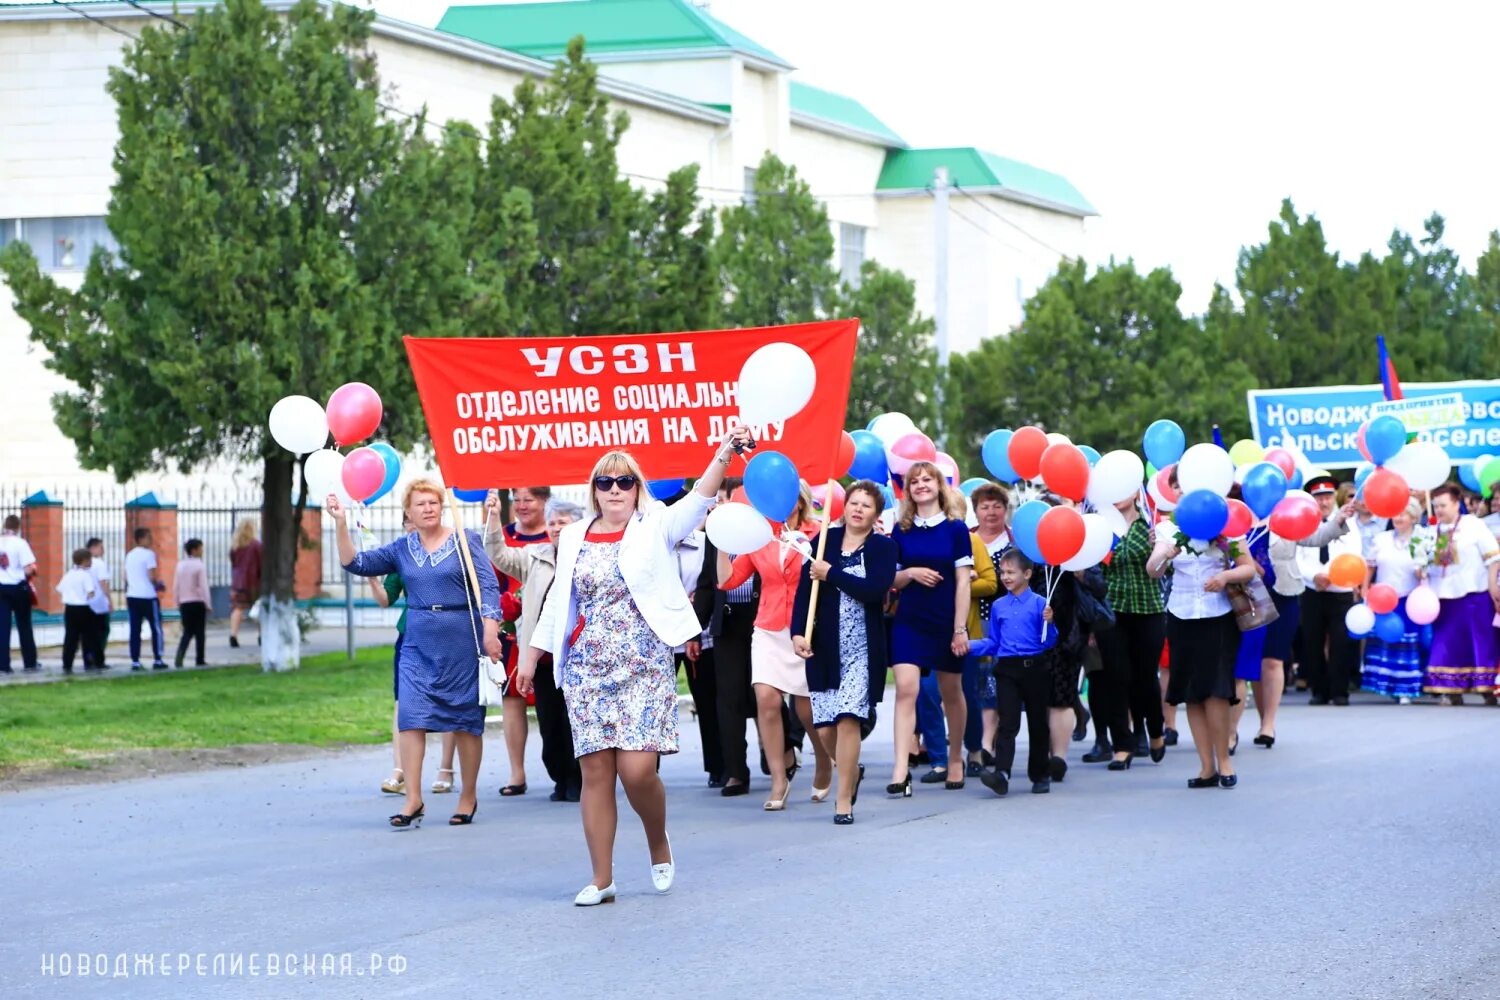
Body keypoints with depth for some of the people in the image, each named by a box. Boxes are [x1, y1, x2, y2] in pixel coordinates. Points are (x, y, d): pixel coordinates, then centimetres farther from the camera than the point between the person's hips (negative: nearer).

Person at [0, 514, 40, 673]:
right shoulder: (20, 543, -11)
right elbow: (29, 569, -17)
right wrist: (32, 572, 3)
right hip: (19, 588, -2)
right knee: (24, 626, 9)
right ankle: (29, 663, 14)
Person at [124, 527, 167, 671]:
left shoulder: (129, 555, 12)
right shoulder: (149, 554, -10)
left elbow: (126, 577, 14)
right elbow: (152, 577, -14)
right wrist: (159, 585, 3)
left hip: (132, 596, 6)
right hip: (148, 596, -6)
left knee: (135, 630, 5)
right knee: (156, 628, 3)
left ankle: (135, 662, 2)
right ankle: (157, 660, 1)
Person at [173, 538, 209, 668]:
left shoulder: (180, 566, 7)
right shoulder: (200, 566, -10)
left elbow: (176, 586, 8)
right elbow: (204, 586, -13)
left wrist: (178, 603, 15)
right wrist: (207, 604, -6)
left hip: (184, 603, 5)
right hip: (198, 603, -5)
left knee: (187, 632, 9)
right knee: (200, 632, 7)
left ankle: (180, 656, -12)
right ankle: (199, 660, 9)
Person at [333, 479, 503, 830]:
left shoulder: (466, 541, -1)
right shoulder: (401, 549, 10)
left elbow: (488, 585, -6)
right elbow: (355, 563, 7)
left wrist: (490, 628, -17)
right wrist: (341, 524, -4)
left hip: (462, 641, -3)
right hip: (418, 646, 3)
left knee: (467, 720, 3)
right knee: (411, 716, -8)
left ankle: (469, 797, 16)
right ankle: (413, 800, -6)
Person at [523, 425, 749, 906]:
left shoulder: (655, 528, 1)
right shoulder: (574, 538, 12)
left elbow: (699, 499, -15)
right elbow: (557, 602, 18)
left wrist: (726, 450, -30)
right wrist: (531, 656, 17)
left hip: (643, 666, -3)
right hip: (586, 668, 3)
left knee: (637, 768, -14)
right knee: (595, 772, 0)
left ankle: (659, 845, 15)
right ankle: (602, 879, 6)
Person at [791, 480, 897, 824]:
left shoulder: (883, 548, 1)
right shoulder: (826, 539, 7)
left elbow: (875, 589, -15)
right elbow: (805, 587, 1)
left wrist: (832, 574, -12)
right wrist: (798, 631, -11)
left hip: (862, 647, -3)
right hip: (824, 645, 3)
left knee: (848, 718, -13)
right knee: (825, 724, 5)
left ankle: (844, 800, -7)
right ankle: (851, 771, 35)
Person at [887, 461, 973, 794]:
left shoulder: (955, 528, -2)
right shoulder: (901, 530, 5)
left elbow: (963, 581, -4)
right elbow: (891, 580, 10)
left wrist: (960, 629, -10)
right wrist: (910, 573, -12)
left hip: (946, 622, -1)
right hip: (909, 621, 1)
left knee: (951, 692, 11)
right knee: (905, 689, -13)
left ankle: (955, 761, 29)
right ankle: (901, 770, -20)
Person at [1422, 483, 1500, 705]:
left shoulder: (1473, 525, -1)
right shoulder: (1433, 532, 10)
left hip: (1474, 595, -4)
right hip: (1444, 597, 4)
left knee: (1482, 643, -3)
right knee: (1449, 645, 2)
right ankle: (1453, 691, 6)